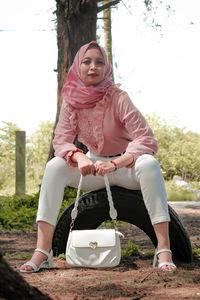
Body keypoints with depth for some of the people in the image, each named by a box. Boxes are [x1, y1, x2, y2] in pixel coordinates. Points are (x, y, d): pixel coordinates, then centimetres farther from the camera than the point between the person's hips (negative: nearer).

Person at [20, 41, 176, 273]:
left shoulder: (118, 98, -18)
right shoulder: (71, 101, -7)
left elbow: (146, 140, -25)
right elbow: (60, 140, -14)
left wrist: (114, 164, -40)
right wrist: (79, 157, -37)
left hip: (126, 166, -3)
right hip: (93, 166, 3)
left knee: (148, 163, -35)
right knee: (54, 166, -22)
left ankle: (164, 251, -37)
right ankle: (42, 252, -24)